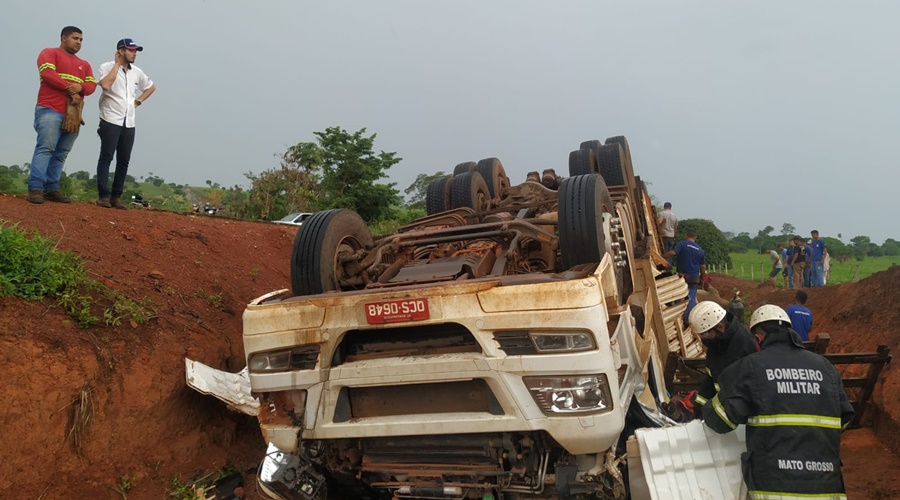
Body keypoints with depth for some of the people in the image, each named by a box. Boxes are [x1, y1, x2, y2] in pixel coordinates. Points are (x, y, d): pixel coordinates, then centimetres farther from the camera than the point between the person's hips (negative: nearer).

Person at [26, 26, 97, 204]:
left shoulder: (84, 64, 24)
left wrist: (80, 87, -11)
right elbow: (47, 73, -9)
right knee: (45, 148, -15)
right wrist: (70, 89, -11)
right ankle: (35, 188, -19)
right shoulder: (49, 53, 8)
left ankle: (52, 189, 0)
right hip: (49, 110, -5)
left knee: (61, 153, 0)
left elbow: (92, 85, 11)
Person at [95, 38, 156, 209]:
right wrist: (117, 64, -12)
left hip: (129, 124, 6)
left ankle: (116, 197, 11)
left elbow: (151, 87, 29)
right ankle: (103, 196, -6)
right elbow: (105, 85, -22)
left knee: (124, 161, 5)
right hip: (111, 121, -6)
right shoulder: (107, 67, -2)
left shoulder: (137, 72, 13)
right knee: (106, 158, -7)